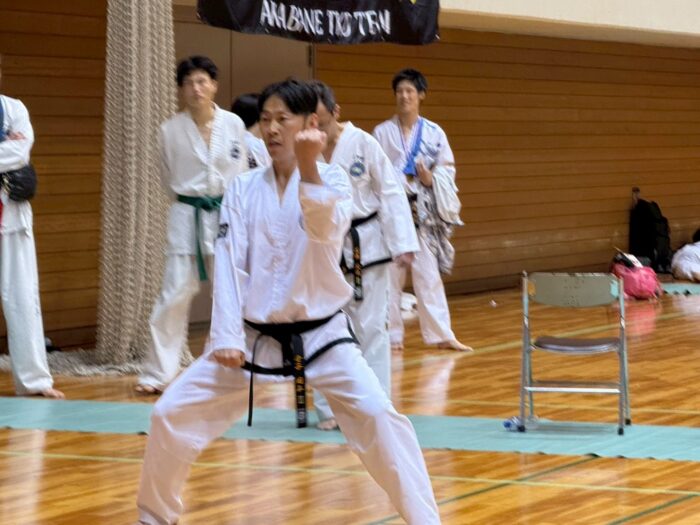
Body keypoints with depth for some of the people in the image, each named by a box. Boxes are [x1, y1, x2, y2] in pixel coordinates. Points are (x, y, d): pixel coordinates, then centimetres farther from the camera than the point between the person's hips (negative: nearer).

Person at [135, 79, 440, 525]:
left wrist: (309, 168, -46)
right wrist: (227, 336, -14)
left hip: (320, 334, -3)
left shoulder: (333, 179, -7)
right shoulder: (243, 189, 1)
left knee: (378, 417, -21)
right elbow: (230, 265, -4)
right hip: (254, 336, 3)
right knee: (172, 414, -1)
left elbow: (327, 227, -30)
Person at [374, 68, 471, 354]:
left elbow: (447, 169, 6)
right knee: (390, 274, 3)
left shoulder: (434, 133, 2)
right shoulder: (382, 132, -1)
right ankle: (392, 335, 12)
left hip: (423, 212, 0)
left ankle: (441, 334, 5)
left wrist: (431, 179, -13)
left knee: (429, 274, 1)